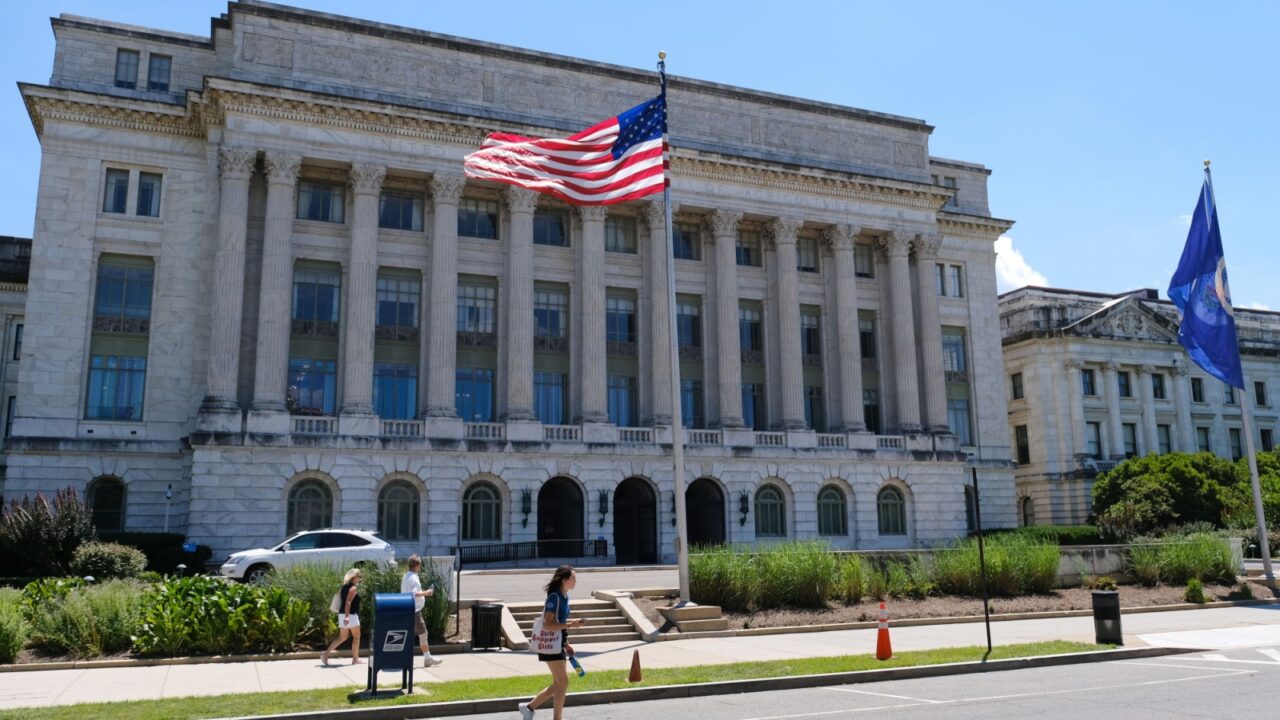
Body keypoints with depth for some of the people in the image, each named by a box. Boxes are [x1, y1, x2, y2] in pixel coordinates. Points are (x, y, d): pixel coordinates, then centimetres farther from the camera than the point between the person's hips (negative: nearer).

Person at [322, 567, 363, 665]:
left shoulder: (344, 587, 15)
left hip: (343, 614, 9)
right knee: (356, 636, 4)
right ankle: (355, 659, 8)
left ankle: (326, 654, 4)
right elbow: (348, 602, -23)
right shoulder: (353, 588, -13)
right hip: (351, 615, -9)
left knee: (342, 637, 12)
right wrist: (347, 616, -30)